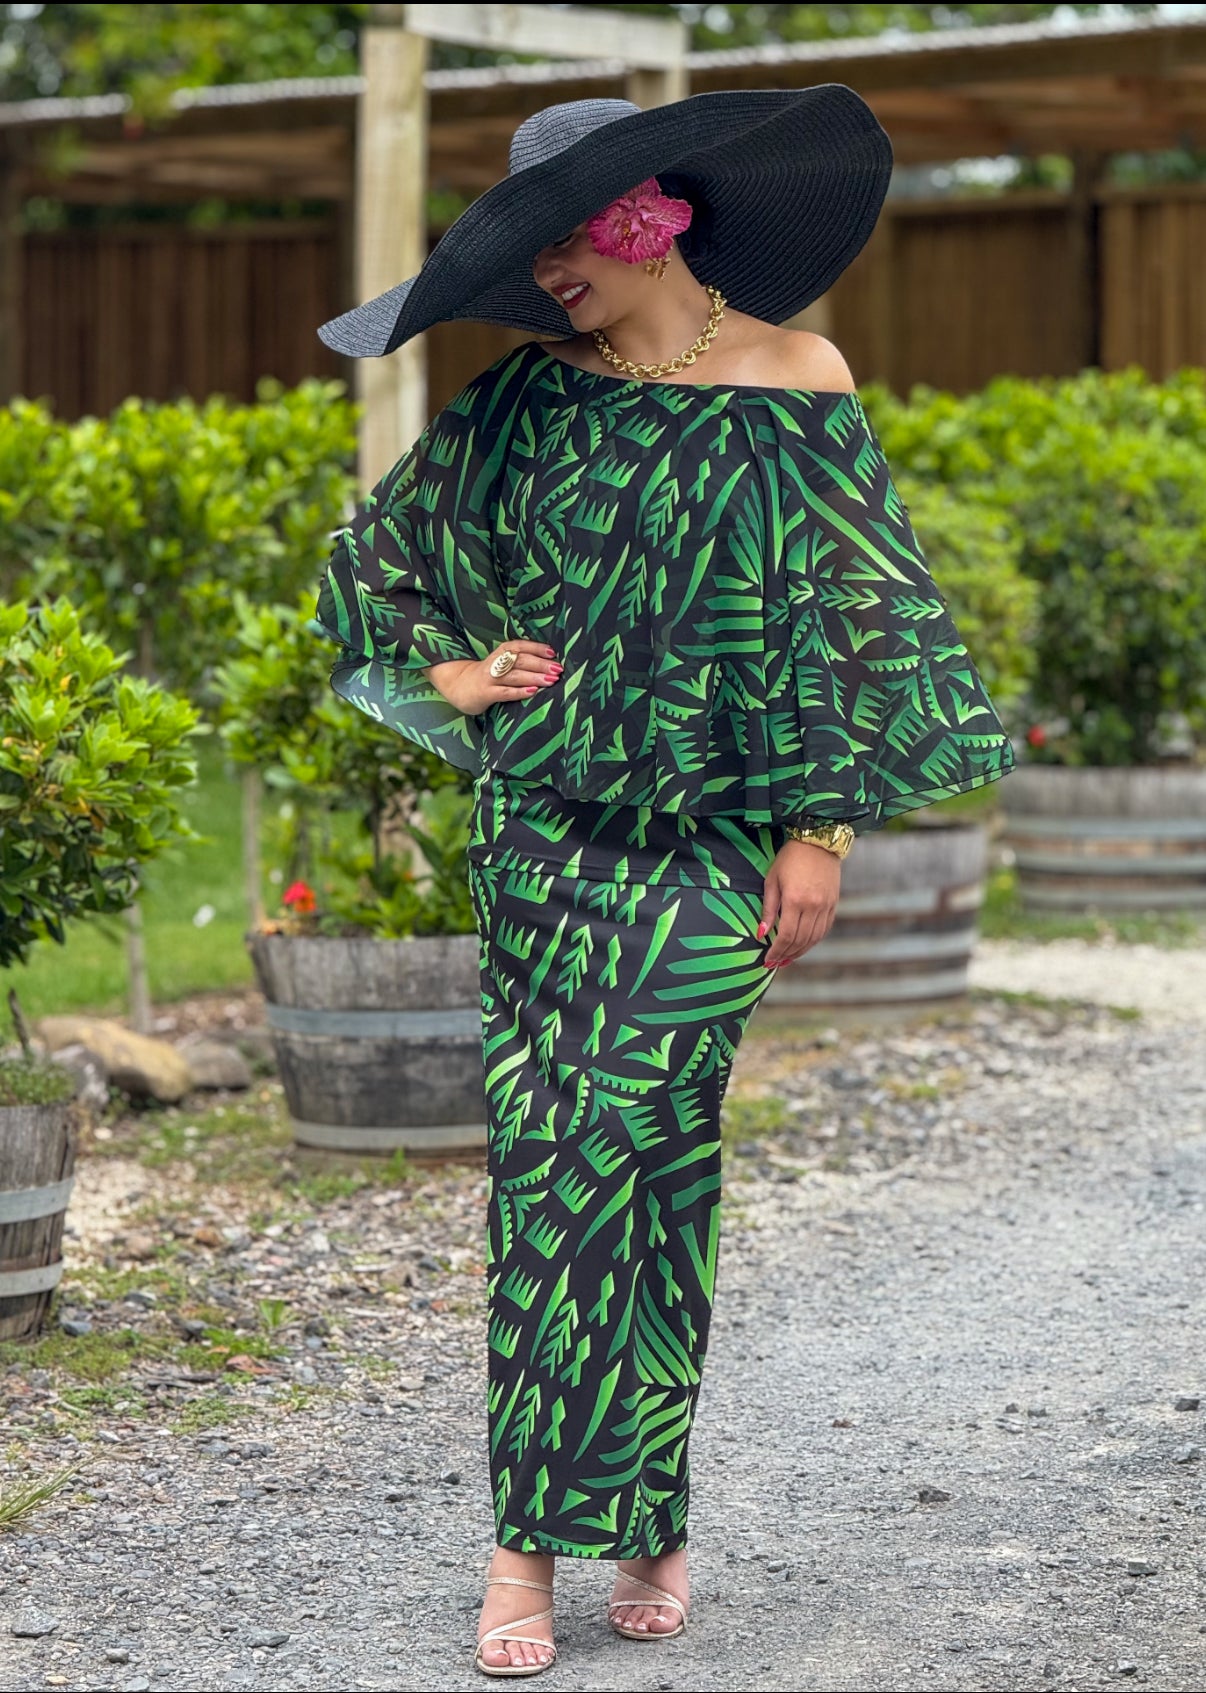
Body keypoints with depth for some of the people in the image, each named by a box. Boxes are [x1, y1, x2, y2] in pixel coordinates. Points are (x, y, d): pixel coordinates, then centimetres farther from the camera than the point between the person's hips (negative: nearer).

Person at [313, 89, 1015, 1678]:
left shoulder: (793, 387, -1)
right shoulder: (529, 401, 8)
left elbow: (851, 617, -1)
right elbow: (377, 552, 20)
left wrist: (824, 830, -6)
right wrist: (448, 674, 4)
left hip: (712, 833, -3)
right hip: (547, 819, 3)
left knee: (617, 1144, -12)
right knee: (544, 1154, -2)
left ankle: (554, 1525, -3)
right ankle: (586, 1534, 4)